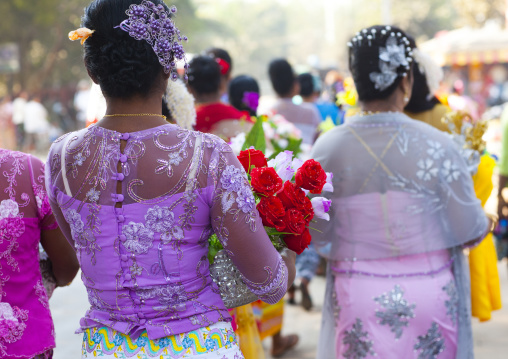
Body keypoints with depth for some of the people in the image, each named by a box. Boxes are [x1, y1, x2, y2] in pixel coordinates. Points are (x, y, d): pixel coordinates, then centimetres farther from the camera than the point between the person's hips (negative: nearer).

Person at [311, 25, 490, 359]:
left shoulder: (327, 148, -9)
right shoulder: (437, 146, -13)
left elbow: (318, 235, -3)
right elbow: (469, 231, -6)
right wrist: (488, 220, 16)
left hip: (357, 300, 1)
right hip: (429, 297, -1)